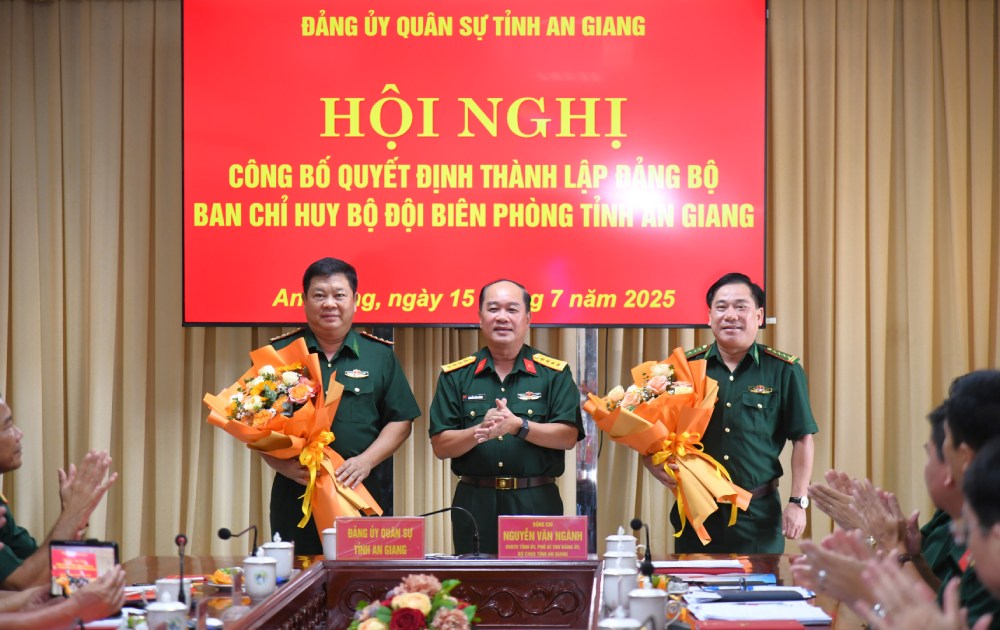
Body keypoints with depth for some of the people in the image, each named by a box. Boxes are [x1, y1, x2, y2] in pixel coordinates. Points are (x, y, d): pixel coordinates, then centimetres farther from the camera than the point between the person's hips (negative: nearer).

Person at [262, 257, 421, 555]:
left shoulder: (379, 354, 9)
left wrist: (366, 461, -8)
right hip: (297, 496, 0)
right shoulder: (280, 353, 7)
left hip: (365, 496, 0)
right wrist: (284, 465, -10)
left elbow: (400, 420, 7)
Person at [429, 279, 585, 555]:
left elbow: (568, 437, -4)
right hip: (475, 504, 1)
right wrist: (478, 432, -16)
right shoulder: (455, 376, 8)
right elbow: (440, 446, 3)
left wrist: (518, 426, -17)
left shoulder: (554, 374, 5)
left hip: (536, 503, -1)